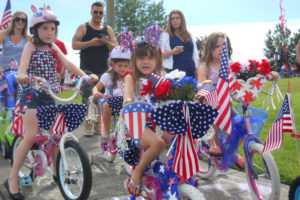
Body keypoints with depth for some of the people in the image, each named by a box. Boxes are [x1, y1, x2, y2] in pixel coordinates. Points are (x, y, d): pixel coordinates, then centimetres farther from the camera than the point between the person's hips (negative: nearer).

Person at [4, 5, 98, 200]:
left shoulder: (54, 48, 11)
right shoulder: (30, 46, -2)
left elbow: (68, 63, 0)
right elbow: (23, 65, -19)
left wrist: (85, 75, -16)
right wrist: (22, 75, -43)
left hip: (52, 96, 5)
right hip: (33, 95, -5)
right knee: (31, 137, -14)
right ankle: (13, 178, 0)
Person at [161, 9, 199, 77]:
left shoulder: (189, 36, 17)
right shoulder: (165, 35, 6)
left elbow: (195, 54, 18)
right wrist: (172, 52, -19)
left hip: (190, 71, 4)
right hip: (173, 71, -3)